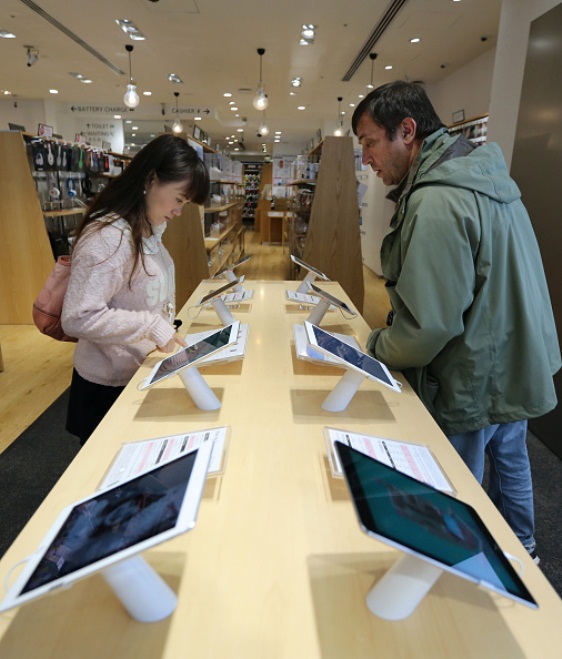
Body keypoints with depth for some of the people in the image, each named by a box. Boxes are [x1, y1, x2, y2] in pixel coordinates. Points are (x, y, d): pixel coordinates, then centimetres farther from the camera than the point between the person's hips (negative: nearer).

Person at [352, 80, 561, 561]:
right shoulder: (486, 174, 3)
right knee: (509, 457, 29)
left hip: (473, 386, -10)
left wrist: (374, 349, -10)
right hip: (519, 366, 10)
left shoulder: (436, 205, -29)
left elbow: (429, 326, -29)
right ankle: (520, 546, 54)